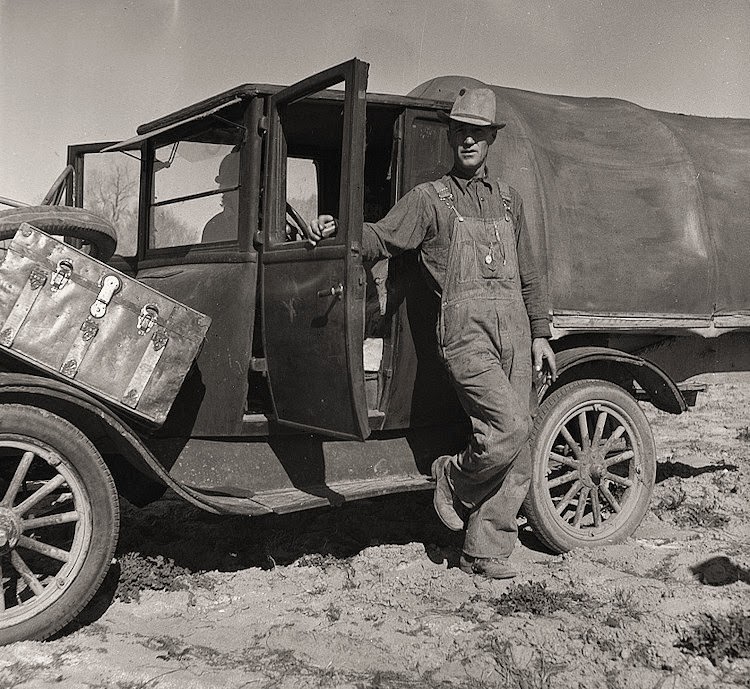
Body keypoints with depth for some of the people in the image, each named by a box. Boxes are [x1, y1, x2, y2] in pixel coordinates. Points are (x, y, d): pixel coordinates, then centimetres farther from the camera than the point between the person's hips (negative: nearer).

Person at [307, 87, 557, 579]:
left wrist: (540, 335, 15)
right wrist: (338, 230, -24)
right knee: (509, 427, -23)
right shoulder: (429, 198, 6)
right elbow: (382, 240, -5)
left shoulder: (508, 201, 20)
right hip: (465, 330, -5)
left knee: (517, 456, 3)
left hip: (514, 330, 5)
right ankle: (455, 480, 8)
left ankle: (485, 553, 15)